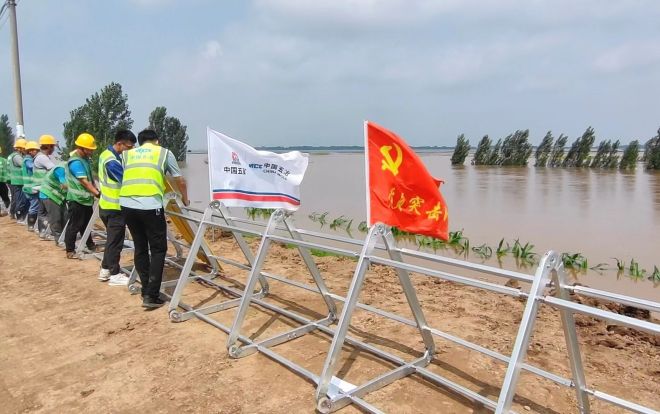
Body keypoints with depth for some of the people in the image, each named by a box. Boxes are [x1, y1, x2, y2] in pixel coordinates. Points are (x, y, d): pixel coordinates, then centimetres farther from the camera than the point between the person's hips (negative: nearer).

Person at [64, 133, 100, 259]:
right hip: (77, 199, -9)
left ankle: (90, 245, 32)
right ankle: (70, 251, 8)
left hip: (86, 198, 9)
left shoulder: (85, 158, 10)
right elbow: (84, 182, -25)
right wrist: (97, 193, -27)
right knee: (74, 225, -1)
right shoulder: (75, 162, -19)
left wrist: (95, 191, 13)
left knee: (86, 224, 20)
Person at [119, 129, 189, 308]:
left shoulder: (127, 154, 23)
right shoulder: (164, 153, 16)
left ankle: (146, 291, 23)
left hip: (127, 205, 4)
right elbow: (180, 181, 19)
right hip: (150, 206, -4)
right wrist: (185, 199, 36)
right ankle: (151, 296, 2)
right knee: (158, 250, 6)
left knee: (140, 248, 17)